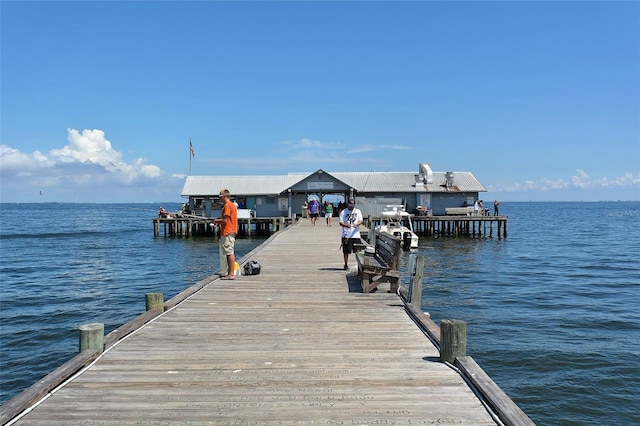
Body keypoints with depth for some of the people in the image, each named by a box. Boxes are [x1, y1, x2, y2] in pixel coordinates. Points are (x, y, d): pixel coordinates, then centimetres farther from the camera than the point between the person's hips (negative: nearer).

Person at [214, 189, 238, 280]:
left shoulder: (227, 205, -13)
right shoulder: (232, 204, 17)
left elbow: (225, 220, -19)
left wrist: (217, 221, -2)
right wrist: (220, 220, 15)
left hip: (227, 232, -10)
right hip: (231, 231, 10)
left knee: (230, 253, -8)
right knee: (230, 253, 12)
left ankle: (231, 274, -7)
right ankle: (230, 273, 17)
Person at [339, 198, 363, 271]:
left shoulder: (358, 211, 10)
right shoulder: (343, 212, 4)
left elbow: (361, 221, 2)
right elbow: (341, 223, -2)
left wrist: (356, 224, -21)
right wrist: (346, 225, -24)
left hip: (356, 234, 1)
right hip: (346, 235, -1)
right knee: (346, 251, 2)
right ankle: (346, 265, 14)